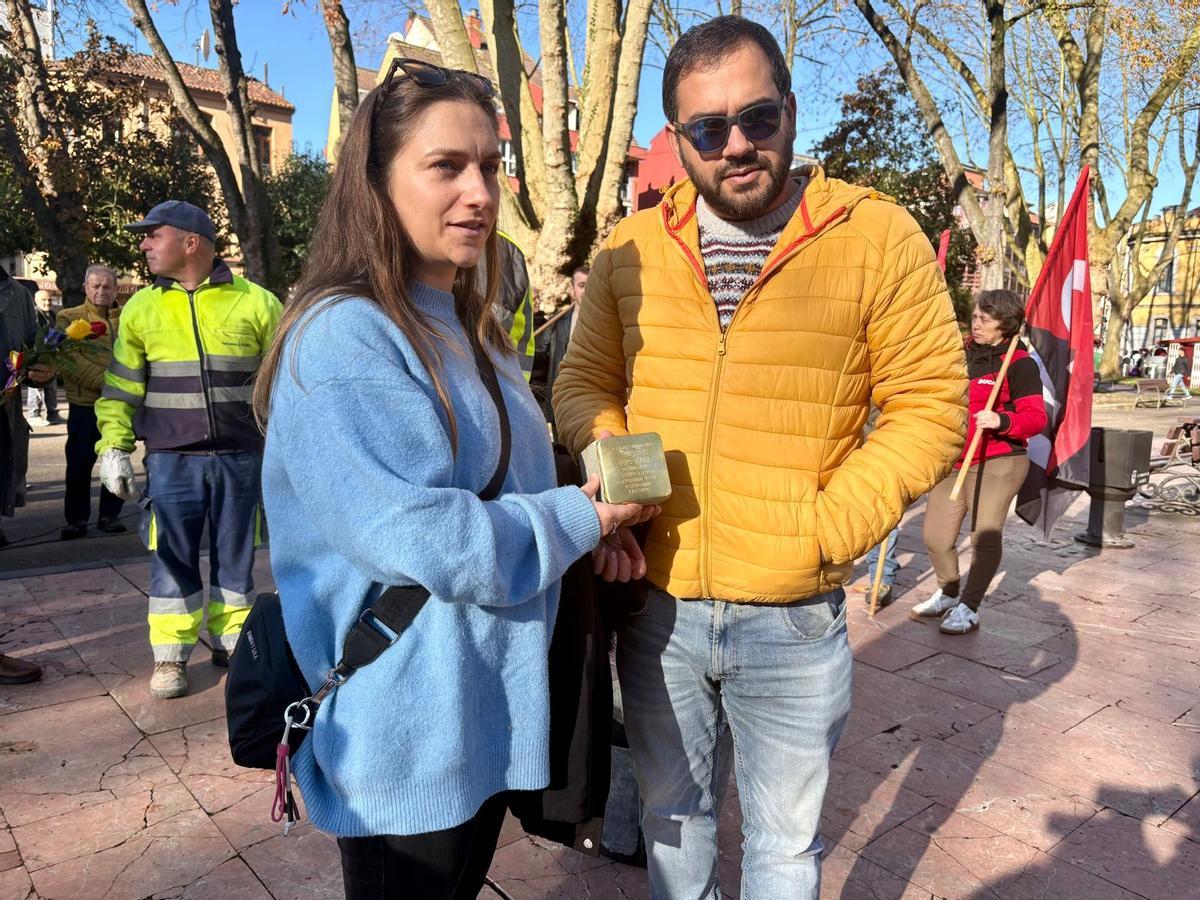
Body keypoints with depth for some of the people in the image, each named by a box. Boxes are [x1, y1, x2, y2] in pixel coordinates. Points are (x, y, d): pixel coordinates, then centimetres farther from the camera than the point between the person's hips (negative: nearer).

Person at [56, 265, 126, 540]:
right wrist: (103, 381, -20)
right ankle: (76, 519, 13)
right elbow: (68, 360, -9)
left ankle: (110, 515, 21)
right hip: (84, 404, -2)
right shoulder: (69, 318, 4)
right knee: (79, 464, 1)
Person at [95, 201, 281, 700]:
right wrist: (113, 446, 2)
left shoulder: (256, 302, 0)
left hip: (241, 457, -1)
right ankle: (171, 656, 18)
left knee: (235, 555, 8)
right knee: (172, 557, 4)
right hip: (170, 460, 1)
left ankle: (230, 643, 24)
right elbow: (120, 387, 11)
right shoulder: (140, 308, 7)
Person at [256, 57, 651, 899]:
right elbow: (424, 538, -27)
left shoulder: (473, 332, 8)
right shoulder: (343, 339, -21)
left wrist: (588, 524, 0)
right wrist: (578, 520, -15)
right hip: (407, 736, -8)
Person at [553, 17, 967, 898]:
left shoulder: (878, 236, -8)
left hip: (795, 622, -2)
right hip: (656, 607, 3)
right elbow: (585, 384, 7)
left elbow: (930, 405, -7)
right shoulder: (631, 247, 1)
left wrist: (826, 530, -17)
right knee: (673, 812, 25)